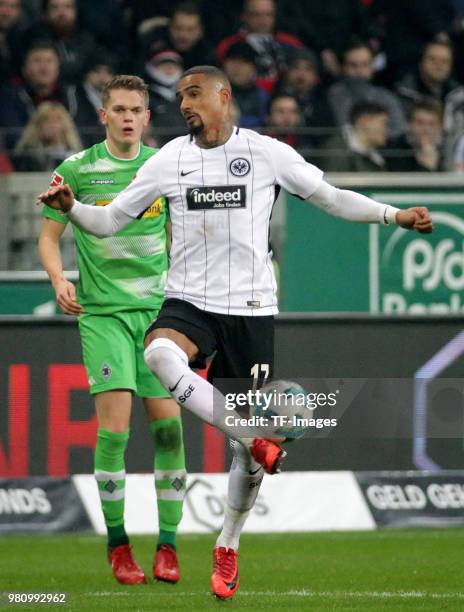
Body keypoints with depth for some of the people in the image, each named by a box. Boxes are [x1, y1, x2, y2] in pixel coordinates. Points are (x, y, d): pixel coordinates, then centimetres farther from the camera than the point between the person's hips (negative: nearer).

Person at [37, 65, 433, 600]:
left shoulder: (267, 153, 1)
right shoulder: (169, 160, 5)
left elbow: (331, 198, 8)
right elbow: (110, 220, 10)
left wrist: (394, 215, 0)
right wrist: (71, 208, -9)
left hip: (251, 309, -1)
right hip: (189, 302, 1)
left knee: (250, 428, 1)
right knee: (160, 353, -35)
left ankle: (227, 548, 19)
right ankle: (256, 443, -27)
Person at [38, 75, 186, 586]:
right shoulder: (77, 170, -2)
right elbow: (49, 236, 3)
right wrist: (59, 280, -14)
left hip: (158, 309, 3)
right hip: (103, 313, -3)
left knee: (168, 425, -4)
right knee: (114, 425, -12)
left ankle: (167, 545, 5)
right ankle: (117, 545, 1)